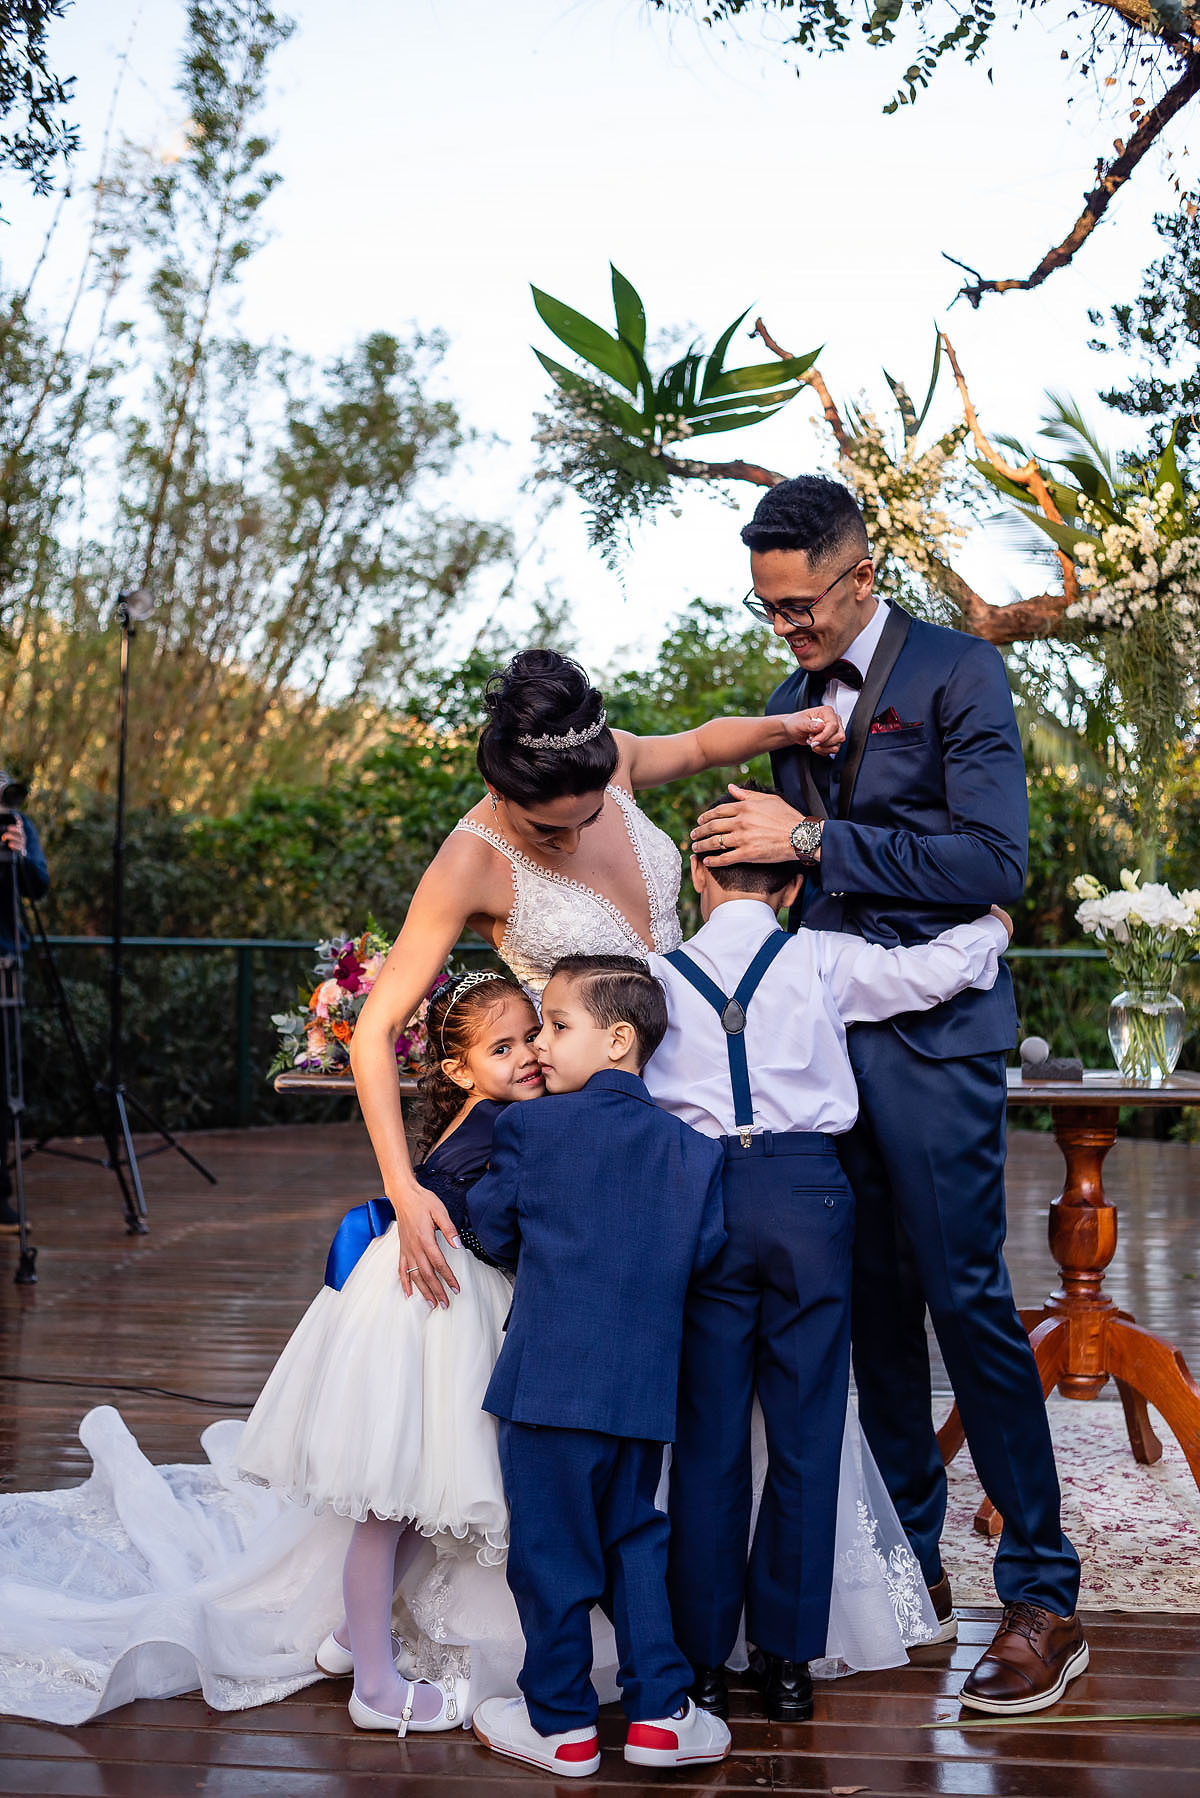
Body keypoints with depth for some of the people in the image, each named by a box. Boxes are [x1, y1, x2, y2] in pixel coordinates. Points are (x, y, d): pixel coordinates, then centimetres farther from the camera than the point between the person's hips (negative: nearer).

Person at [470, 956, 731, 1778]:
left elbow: (491, 1226, 2)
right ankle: (660, 1710, 18)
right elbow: (704, 1250, 4)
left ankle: (561, 1723, 18)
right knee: (635, 1539, 19)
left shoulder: (531, 1129, -7)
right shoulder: (693, 1148, 3)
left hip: (551, 1377, -4)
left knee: (551, 1549, 7)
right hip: (646, 1383, 4)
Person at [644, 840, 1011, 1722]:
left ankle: (705, 1659, 13)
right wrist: (992, 928, 17)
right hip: (808, 1190, -1)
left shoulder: (659, 975, 7)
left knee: (708, 1435, 7)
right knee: (805, 1432, 7)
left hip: (699, 1193, 1)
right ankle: (789, 1659, 12)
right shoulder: (824, 961, 3)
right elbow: (942, 969, -2)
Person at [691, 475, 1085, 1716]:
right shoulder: (795, 698, 16)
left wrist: (815, 841, -17)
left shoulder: (959, 673, -6)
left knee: (965, 1296, -7)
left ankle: (1043, 1598, 2)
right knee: (872, 1299, 10)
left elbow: (995, 860, -16)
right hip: (822, 1026, 6)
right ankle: (906, 1561, 21)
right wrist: (746, 860, 5)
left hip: (928, 1035, -6)